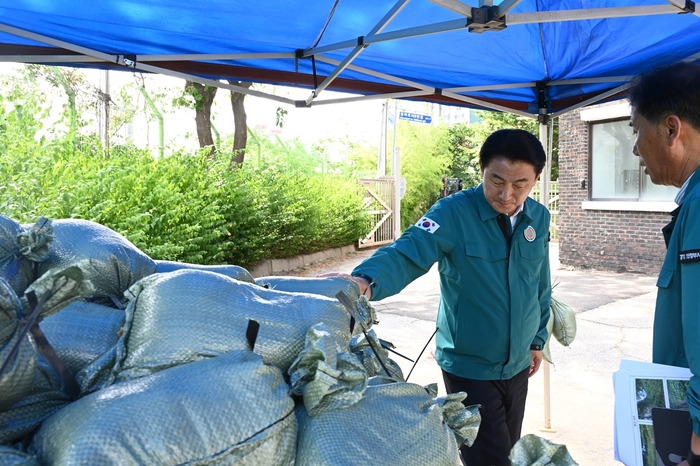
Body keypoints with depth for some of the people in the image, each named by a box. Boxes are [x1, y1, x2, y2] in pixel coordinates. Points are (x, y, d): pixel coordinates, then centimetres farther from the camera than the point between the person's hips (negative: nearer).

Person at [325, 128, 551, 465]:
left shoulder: (539, 218, -2)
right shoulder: (453, 212, -20)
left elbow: (540, 286, 10)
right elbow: (407, 254, -34)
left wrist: (537, 339, 16)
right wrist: (365, 281, -53)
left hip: (517, 364, 6)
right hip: (470, 366, -6)